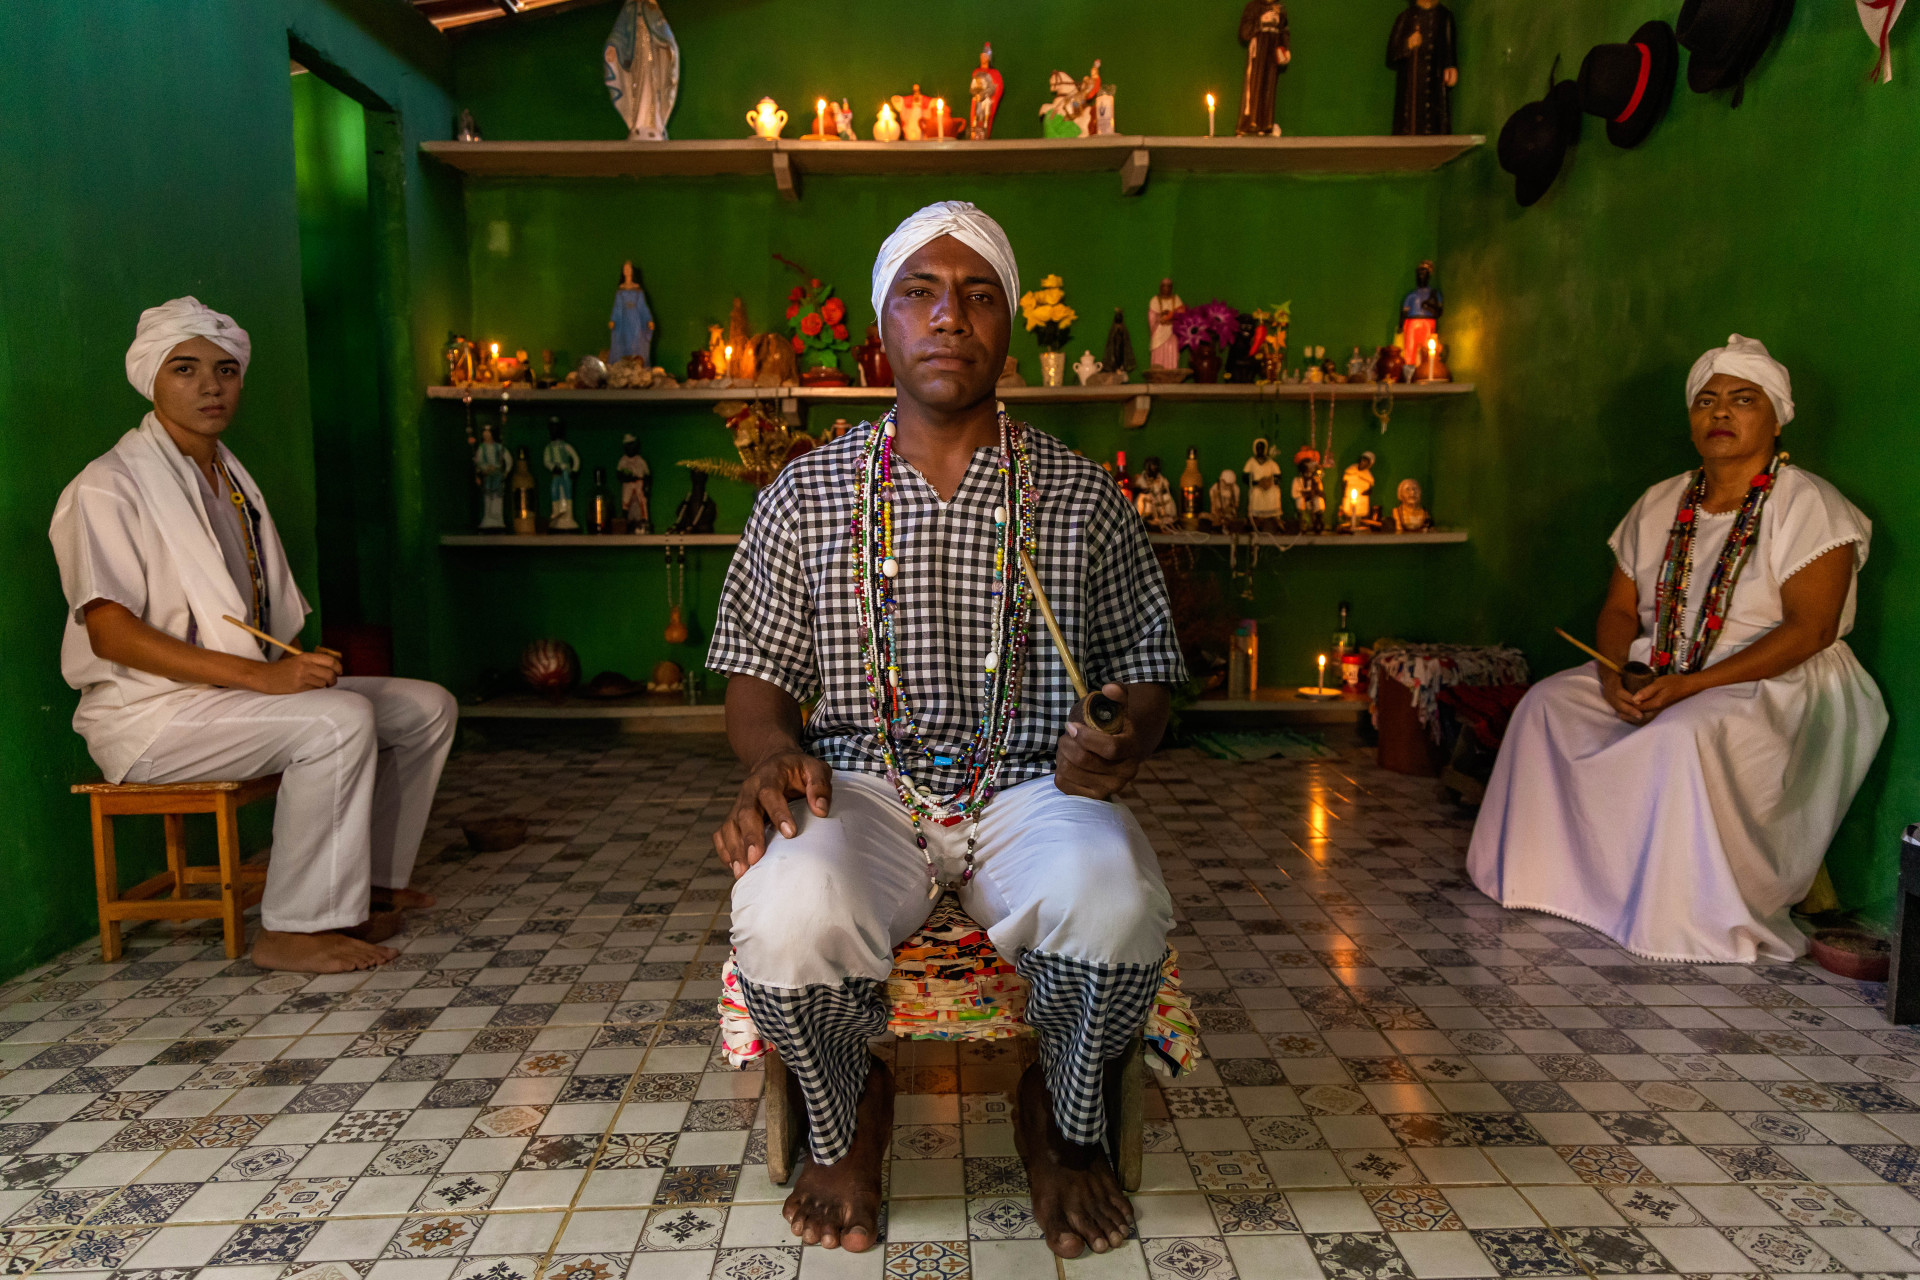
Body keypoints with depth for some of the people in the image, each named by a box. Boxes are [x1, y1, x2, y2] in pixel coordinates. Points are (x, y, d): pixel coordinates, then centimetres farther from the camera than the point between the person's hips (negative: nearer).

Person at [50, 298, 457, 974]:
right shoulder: (108, 487, -11)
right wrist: (259, 674, -29)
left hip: (246, 687, 8)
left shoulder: (232, 477, 15)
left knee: (427, 707, -2)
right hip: (148, 710, -8)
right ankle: (293, 930, -21)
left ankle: (375, 886, 7)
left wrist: (302, 667, 1)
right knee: (339, 721, -32)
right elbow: (109, 633, -21)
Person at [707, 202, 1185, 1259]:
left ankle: (1062, 1119, 5)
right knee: (786, 921, -33)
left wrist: (1122, 742, -12)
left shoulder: (1081, 498, 7)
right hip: (863, 787, 0)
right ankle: (847, 1117, 6)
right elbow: (757, 676, 10)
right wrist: (774, 756, -13)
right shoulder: (807, 494, 8)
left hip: (1032, 788, 0)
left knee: (1116, 904, -33)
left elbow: (1148, 668, 11)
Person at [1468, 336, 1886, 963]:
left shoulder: (1807, 506, -9)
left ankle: (1700, 923, -20)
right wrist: (1614, 676, -13)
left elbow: (1811, 629, -18)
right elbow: (1620, 608, 10)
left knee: (1679, 738, -36)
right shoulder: (1659, 505, 9)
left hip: (1778, 685, -6)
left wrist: (1691, 684, -25)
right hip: (1658, 673, 7)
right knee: (1547, 702, -12)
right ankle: (1555, 875, -3)